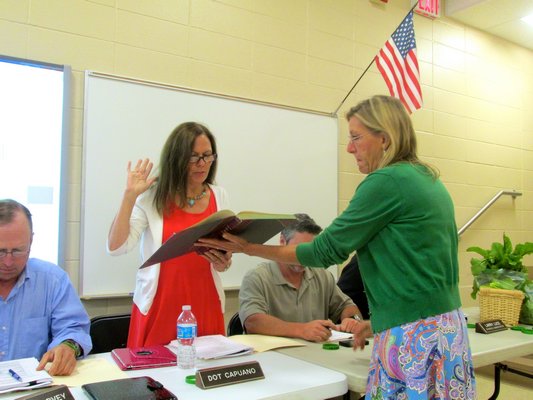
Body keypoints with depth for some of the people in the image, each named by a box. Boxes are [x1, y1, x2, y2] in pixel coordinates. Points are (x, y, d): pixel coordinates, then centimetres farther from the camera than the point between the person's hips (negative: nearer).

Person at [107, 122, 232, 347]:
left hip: (205, 305, 3)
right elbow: (115, 248, -12)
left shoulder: (219, 196, 5)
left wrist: (224, 262, -9)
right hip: (160, 306, -3)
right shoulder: (153, 196, -5)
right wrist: (130, 195, -15)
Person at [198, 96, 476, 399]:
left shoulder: (386, 181, -17)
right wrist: (381, 321, 19)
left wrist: (250, 249, -6)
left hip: (415, 337, -9)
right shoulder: (428, 179, 10)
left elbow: (327, 250, -13)